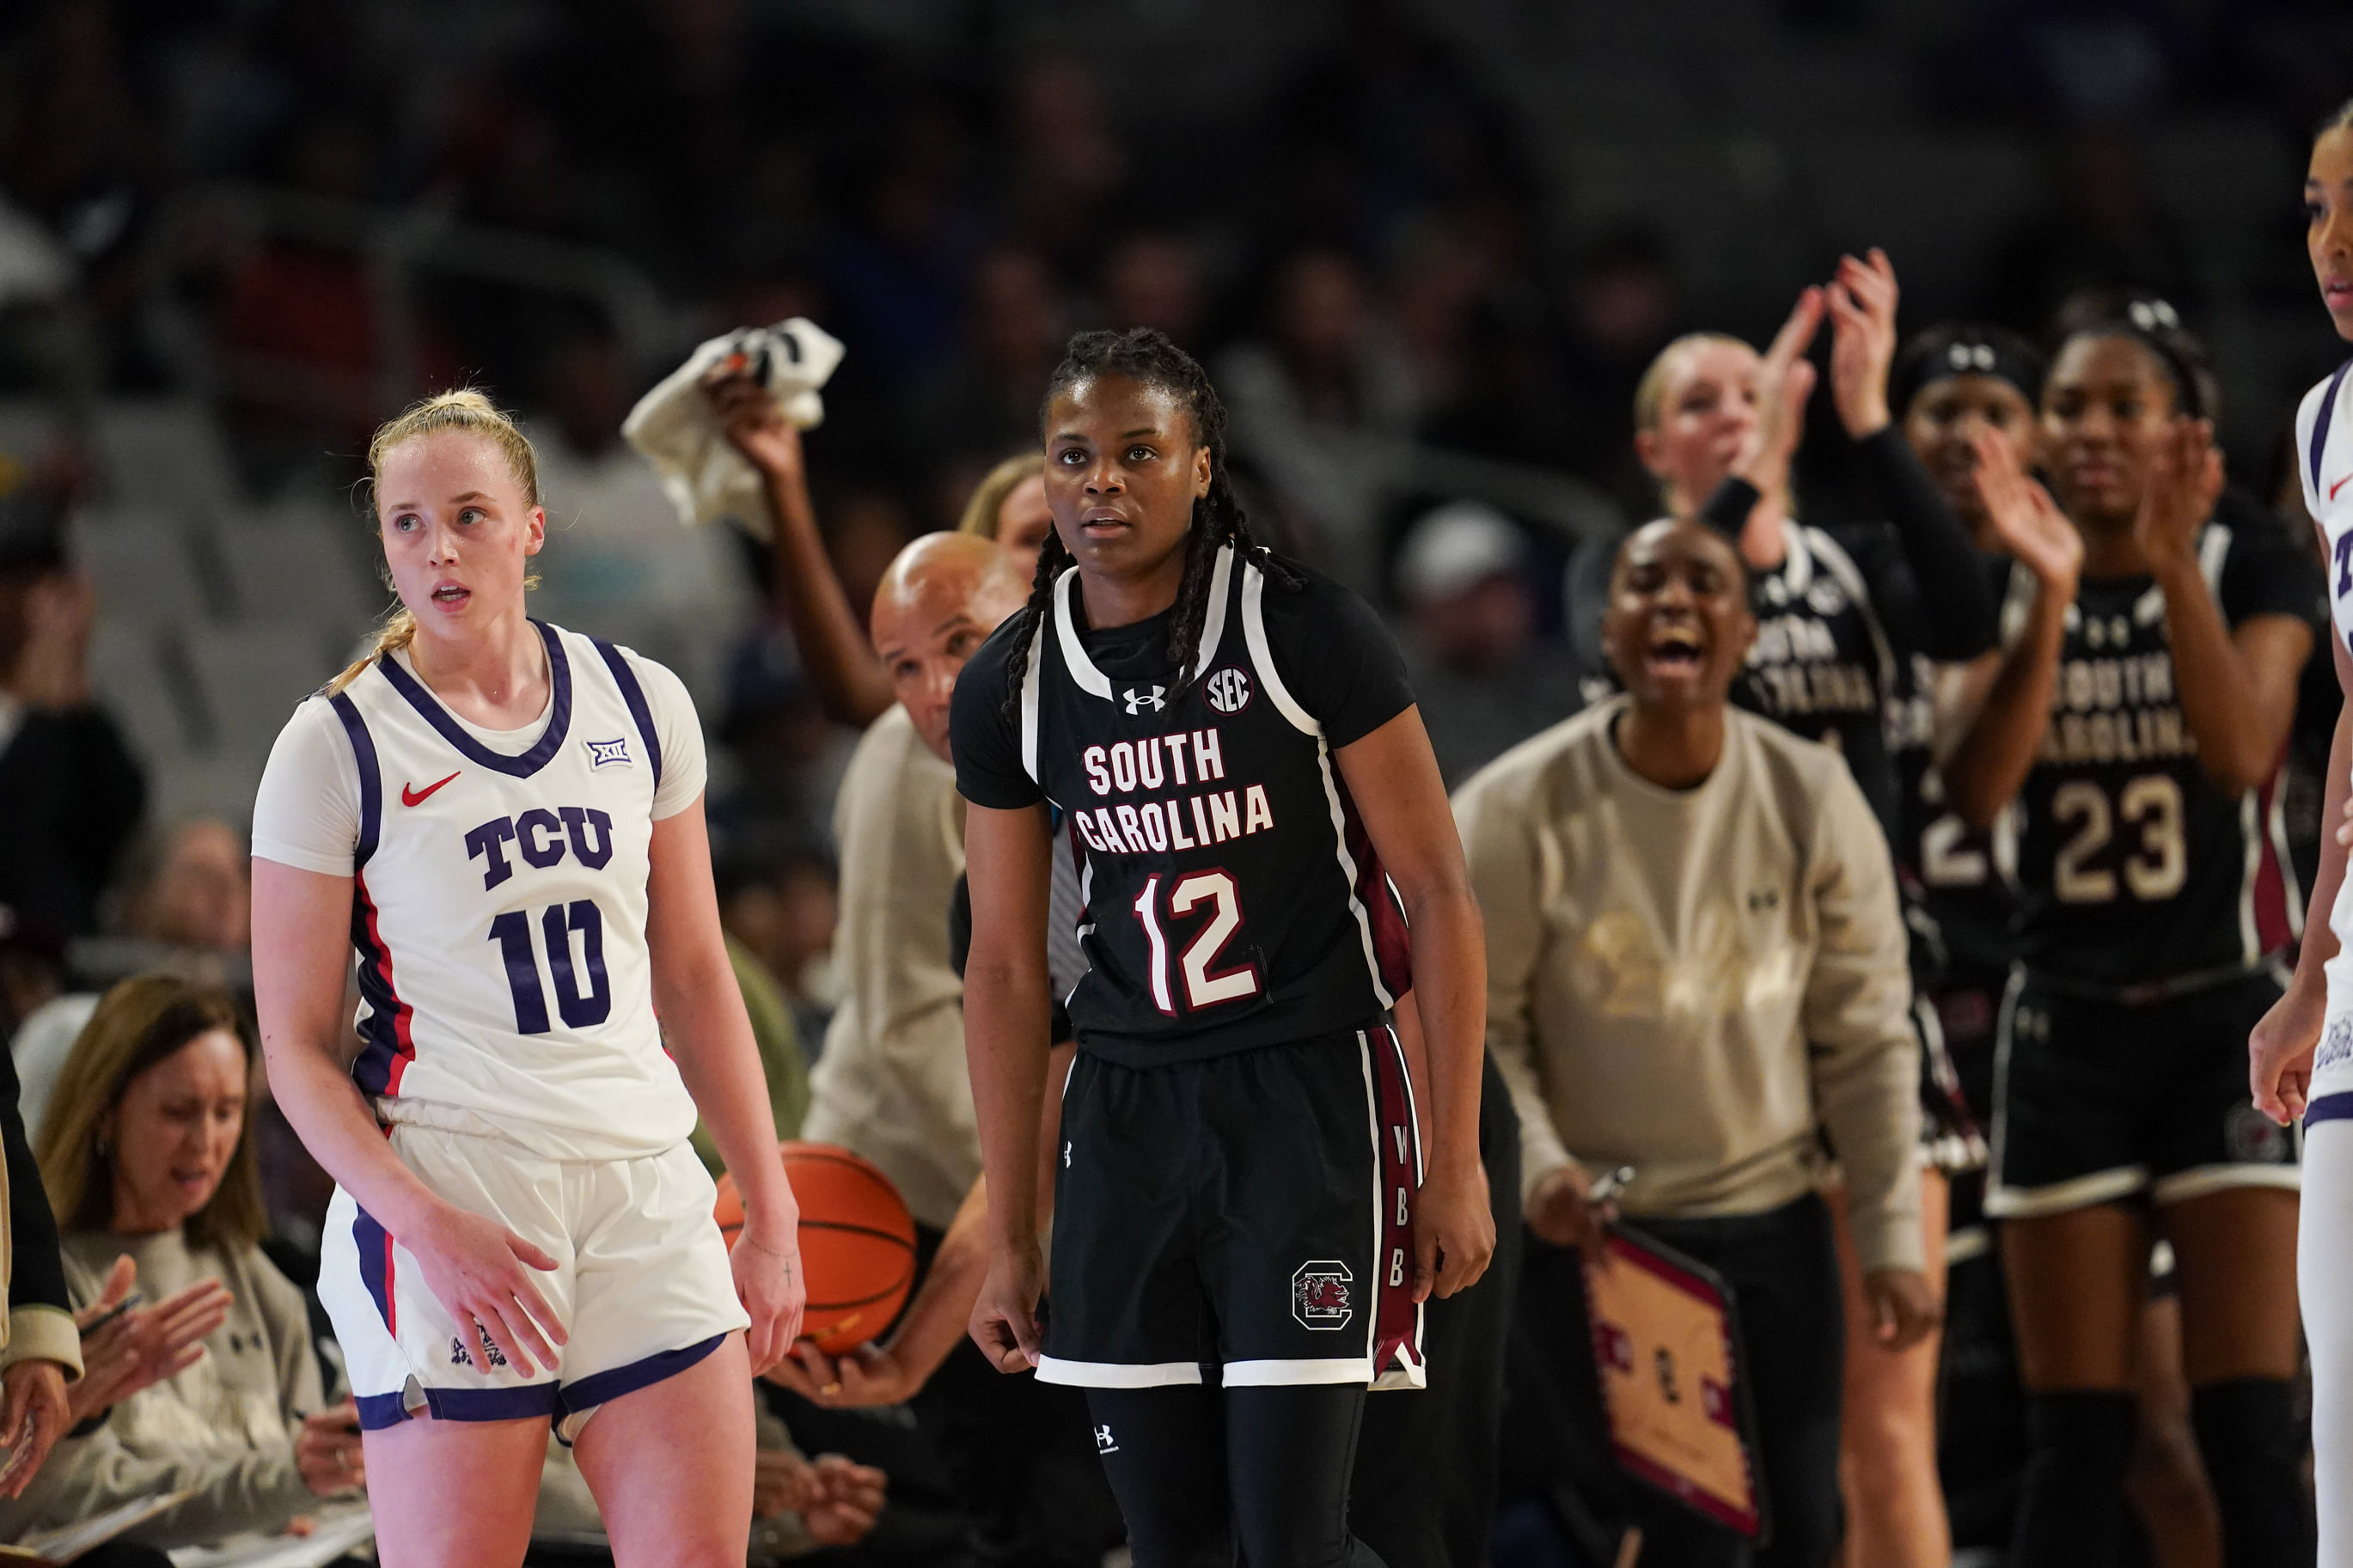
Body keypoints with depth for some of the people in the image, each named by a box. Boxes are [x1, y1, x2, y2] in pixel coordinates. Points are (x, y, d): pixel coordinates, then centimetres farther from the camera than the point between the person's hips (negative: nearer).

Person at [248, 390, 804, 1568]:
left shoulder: (640, 705, 8)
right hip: (445, 1213, -4)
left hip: (648, 1200, 4)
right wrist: (426, 1225, -17)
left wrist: (770, 1215, 12)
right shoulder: (334, 748, -3)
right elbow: (295, 1046, -3)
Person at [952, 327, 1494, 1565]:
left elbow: (1436, 892, -6)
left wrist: (1457, 1164, -9)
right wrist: (1010, 1244, 10)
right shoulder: (1010, 689, 3)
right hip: (1126, 1122, 4)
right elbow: (1006, 970, 10)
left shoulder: (1307, 631, -9)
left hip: (1308, 1103, -4)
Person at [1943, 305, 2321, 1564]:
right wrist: (2047, 583, -17)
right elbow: (1976, 786, -11)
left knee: (2247, 1417, -9)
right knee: (2074, 1436, 2)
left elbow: (2242, 748, -18)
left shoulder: (2253, 573, 0)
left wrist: (2174, 560, -23)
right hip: (2067, 1023, 2)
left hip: (2228, 1017, -2)